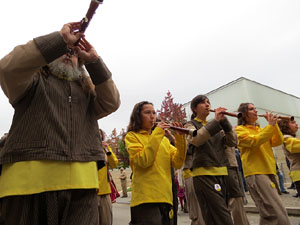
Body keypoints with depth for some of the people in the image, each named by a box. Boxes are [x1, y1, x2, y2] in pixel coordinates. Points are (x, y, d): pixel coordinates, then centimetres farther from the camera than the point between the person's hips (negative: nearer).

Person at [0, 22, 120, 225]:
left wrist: (94, 61, 2)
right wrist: (60, 38, -5)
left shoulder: (87, 89, 24)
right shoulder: (34, 80, 14)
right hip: (30, 179, -2)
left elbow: (111, 104, 7)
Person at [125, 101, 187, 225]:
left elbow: (177, 163, 3)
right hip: (146, 197, -5)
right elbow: (143, 161, -16)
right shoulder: (132, 136, 2)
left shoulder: (163, 138, 15)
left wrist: (180, 138, -9)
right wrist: (157, 133, -14)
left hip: (165, 197, 5)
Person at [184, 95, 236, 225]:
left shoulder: (215, 125, 19)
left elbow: (232, 142, 5)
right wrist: (216, 121, -20)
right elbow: (195, 140, -19)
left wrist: (224, 121, -7)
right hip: (204, 174, -6)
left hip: (222, 174, 6)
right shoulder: (191, 125, 4)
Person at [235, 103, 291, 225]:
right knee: (278, 214, -16)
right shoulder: (240, 130, 1)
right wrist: (270, 125, -10)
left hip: (269, 172, 8)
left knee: (269, 215, 9)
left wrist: (274, 124, 1)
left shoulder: (260, 129, 22)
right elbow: (254, 141, -16)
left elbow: (278, 141, 11)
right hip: (255, 174, -7)